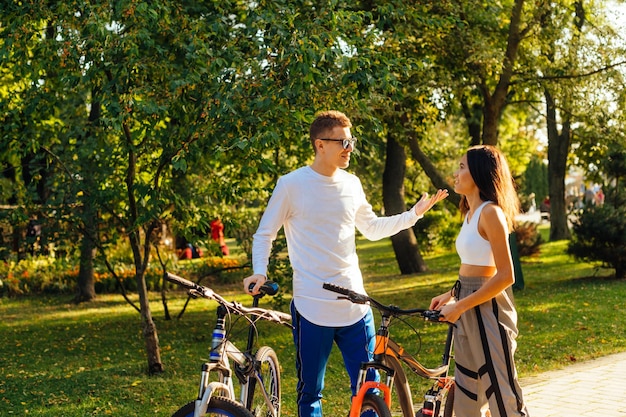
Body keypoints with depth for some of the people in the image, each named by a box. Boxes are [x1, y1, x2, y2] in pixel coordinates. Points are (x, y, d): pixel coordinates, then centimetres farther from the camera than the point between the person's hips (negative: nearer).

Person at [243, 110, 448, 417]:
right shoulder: (291, 184, -6)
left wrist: (415, 213, 13)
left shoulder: (351, 184, 9)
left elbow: (373, 228, 22)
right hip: (312, 308, -4)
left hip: (354, 306, 4)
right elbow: (264, 235, 2)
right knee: (310, 392, 6)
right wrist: (259, 272, -14)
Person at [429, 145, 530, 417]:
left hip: (487, 309, -9)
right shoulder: (471, 213, 12)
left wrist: (460, 306, -18)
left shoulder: (490, 212, -15)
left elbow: (505, 276, -20)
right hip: (468, 309, 10)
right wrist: (450, 295, 11)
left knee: (501, 394, -3)